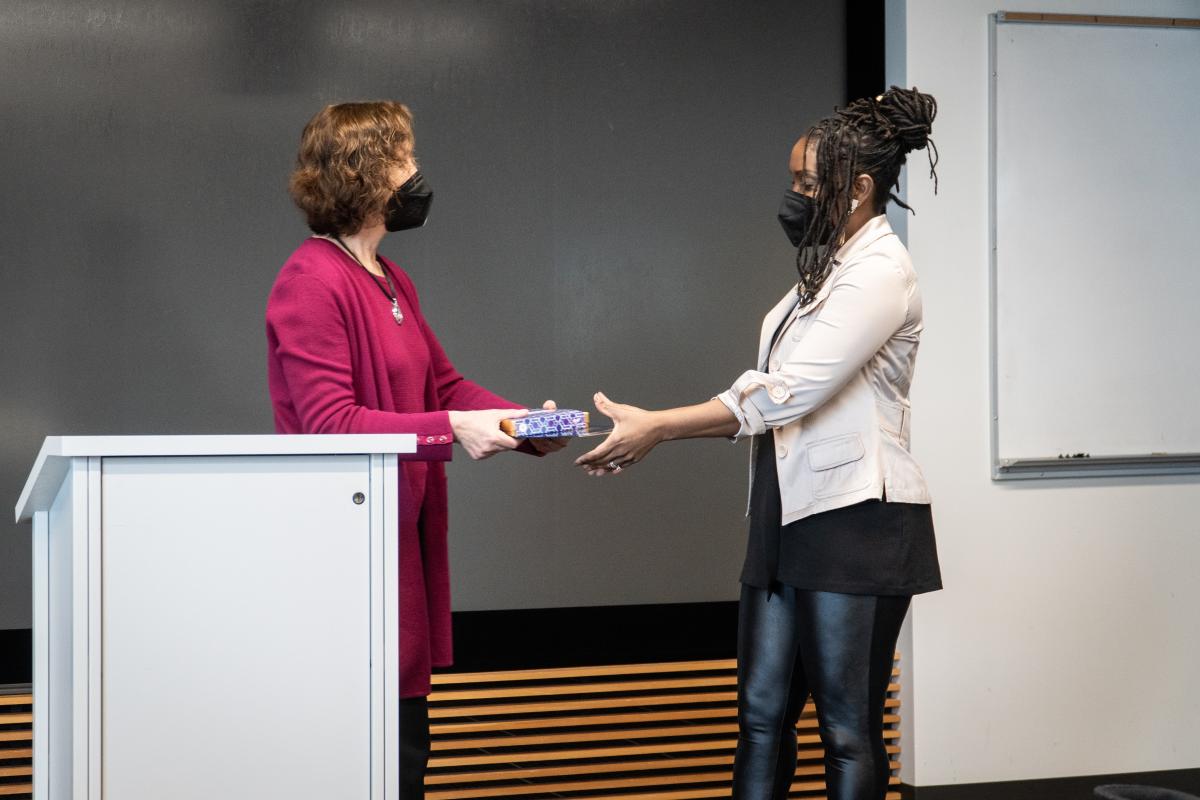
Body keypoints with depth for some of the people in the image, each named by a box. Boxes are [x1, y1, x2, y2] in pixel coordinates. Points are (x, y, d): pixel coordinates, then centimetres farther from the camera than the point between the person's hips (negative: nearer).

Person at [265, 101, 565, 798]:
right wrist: (450, 430, -26)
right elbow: (331, 424, -20)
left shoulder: (392, 281, 17)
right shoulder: (312, 283, -13)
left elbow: (444, 381, 16)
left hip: (404, 544, 9)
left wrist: (524, 423, -1)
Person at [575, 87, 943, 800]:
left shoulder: (882, 271, -12)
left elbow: (787, 392, -20)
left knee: (849, 728, -2)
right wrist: (655, 430, 4)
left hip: (857, 524, -9)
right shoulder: (831, 266, 18)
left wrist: (657, 428, -16)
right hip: (792, 515, 9)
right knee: (762, 714, 7)